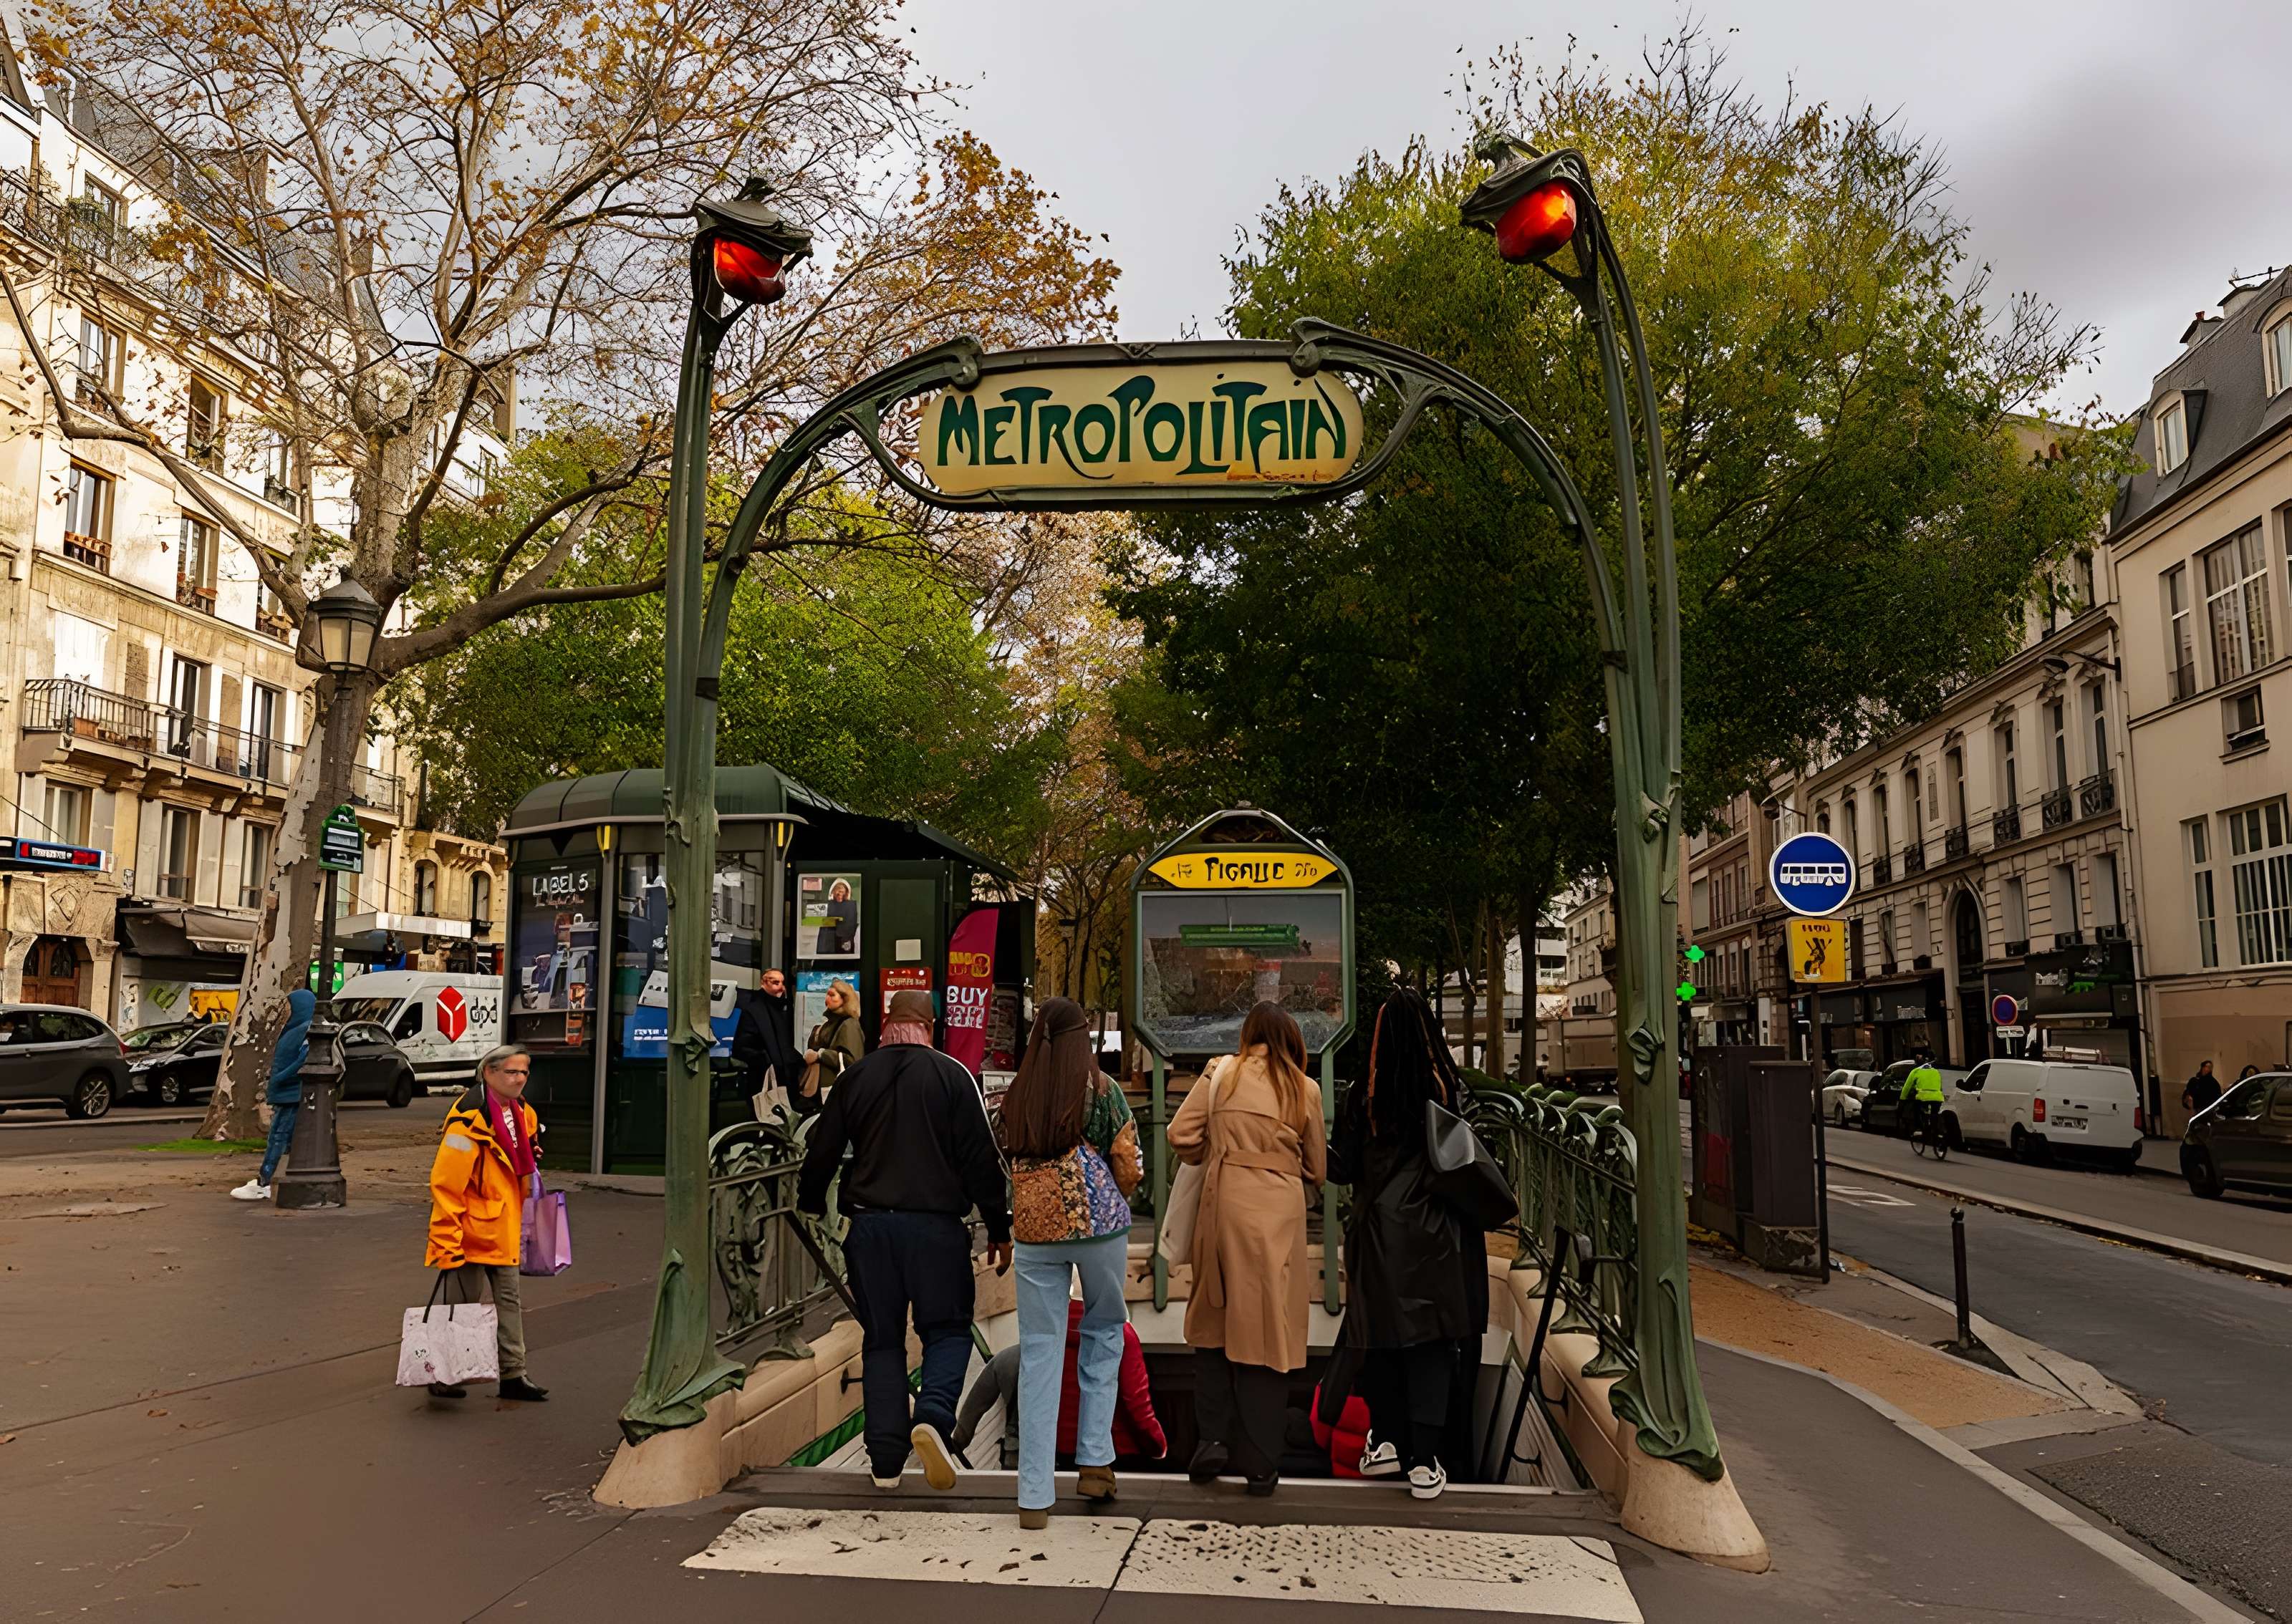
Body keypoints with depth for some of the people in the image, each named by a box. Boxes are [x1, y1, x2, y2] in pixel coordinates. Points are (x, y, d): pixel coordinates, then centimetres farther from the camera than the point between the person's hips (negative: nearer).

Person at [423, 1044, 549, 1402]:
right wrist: (447, 1241, -23)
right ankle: (443, 1376, 18)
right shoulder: (470, 1118, -20)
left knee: (509, 1299, 12)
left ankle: (513, 1374, 19)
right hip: (471, 1228, -8)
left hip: (503, 1229, 9)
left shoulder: (521, 1113, 7)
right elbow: (445, 1182, -22)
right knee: (462, 1303, 2)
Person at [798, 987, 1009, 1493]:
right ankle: (933, 1417, -17)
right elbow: (981, 1158, -5)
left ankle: (886, 1460, 11)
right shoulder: (952, 1076, -4)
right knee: (948, 1329, 8)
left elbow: (822, 1152, 11)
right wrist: (999, 1229, 2)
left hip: (869, 1224, 3)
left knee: (881, 1339, 12)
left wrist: (810, 1210, 28)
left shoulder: (855, 1077, 5)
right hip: (936, 1224, -3)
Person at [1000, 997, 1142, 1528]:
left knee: (1039, 1351, 6)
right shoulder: (1101, 1087, -4)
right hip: (1098, 1223, -2)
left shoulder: (1016, 1094, 4)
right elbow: (1128, 1165, -2)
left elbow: (1011, 1162, 10)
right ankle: (1094, 1461, 16)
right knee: (1104, 1331, 18)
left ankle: (1035, 1495, 6)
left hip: (1033, 1227, 2)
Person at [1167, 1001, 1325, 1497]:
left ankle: (1214, 1436, 10)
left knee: (1214, 1319, 15)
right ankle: (1260, 1462, 10)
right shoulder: (1305, 1088, 6)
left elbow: (1181, 1135, -2)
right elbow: (1317, 1169, 12)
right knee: (1268, 1328, 5)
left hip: (1225, 1201, 0)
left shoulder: (1222, 1073, 3)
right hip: (1280, 1210, 0)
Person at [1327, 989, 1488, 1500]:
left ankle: (1386, 1441, 19)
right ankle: (1424, 1462, 1)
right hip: (1435, 1233, 0)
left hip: (1379, 1231, 0)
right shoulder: (1449, 1088, -5)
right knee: (1432, 1340, 3)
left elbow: (1344, 1167, -3)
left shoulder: (1364, 1095, -5)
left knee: (1380, 1329, 14)